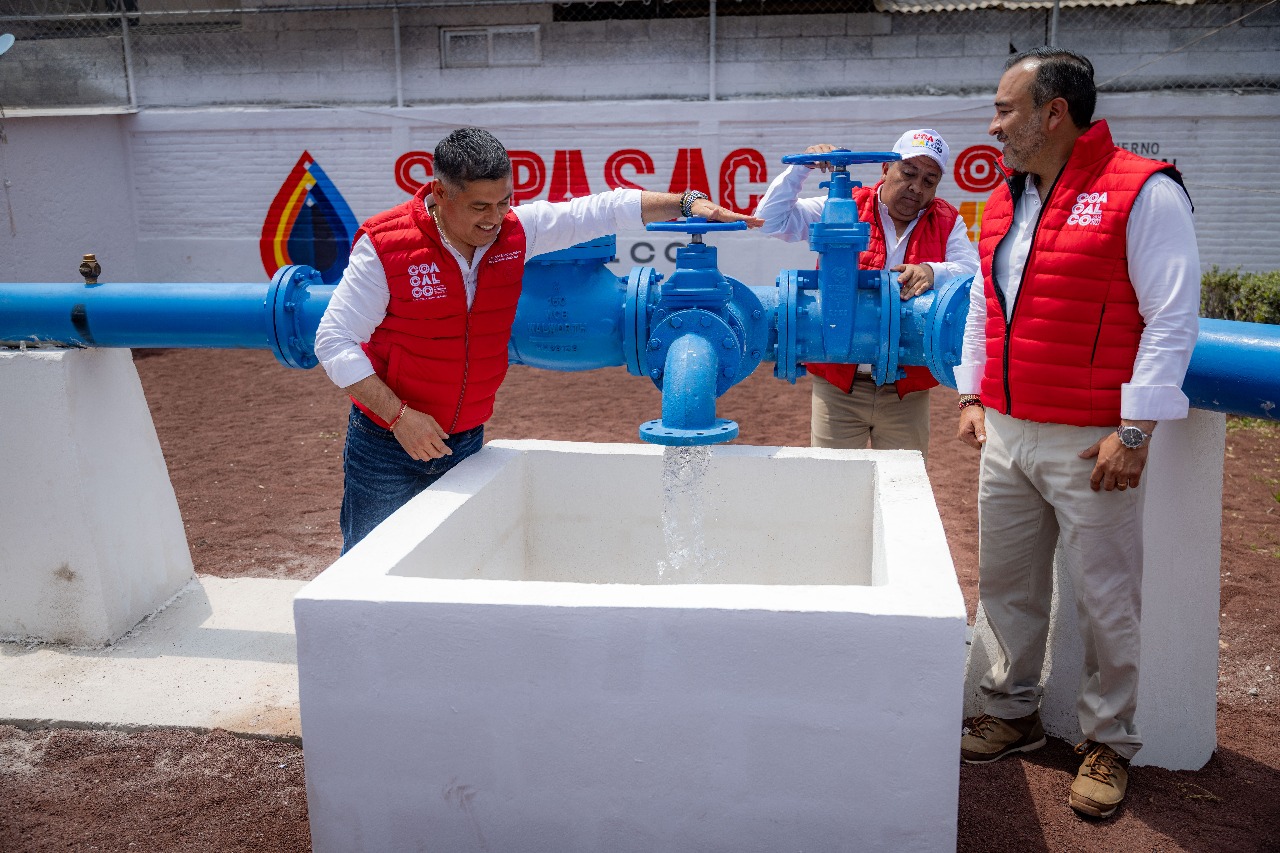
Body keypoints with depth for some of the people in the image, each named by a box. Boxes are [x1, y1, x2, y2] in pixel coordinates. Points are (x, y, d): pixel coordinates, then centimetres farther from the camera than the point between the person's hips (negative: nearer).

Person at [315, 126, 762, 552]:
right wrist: (398, 416, -23)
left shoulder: (517, 229, -6)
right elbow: (334, 343, -16)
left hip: (467, 442, 4)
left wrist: (688, 202, -10)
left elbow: (603, 210, 0)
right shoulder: (385, 244, -18)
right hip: (388, 444, -4)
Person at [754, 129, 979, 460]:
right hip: (837, 386, -1)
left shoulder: (948, 223, 7)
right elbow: (772, 220, -1)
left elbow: (974, 271, -7)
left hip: (907, 392, 1)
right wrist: (802, 166, -11)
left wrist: (932, 271, -26)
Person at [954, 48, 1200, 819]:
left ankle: (1109, 742, 21)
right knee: (1007, 585, 14)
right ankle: (1014, 713, 31)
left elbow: (1172, 321, -14)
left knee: (1105, 601, 5)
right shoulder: (1006, 199, 12)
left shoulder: (1144, 193, -11)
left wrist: (1134, 431, -17)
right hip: (1007, 436, 7)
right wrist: (973, 395, 15)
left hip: (1089, 445, -7)